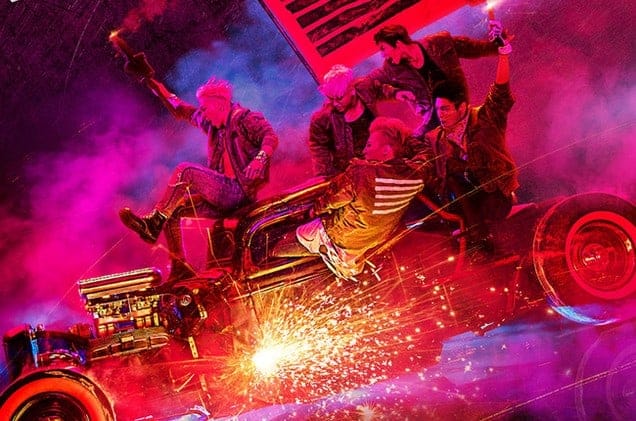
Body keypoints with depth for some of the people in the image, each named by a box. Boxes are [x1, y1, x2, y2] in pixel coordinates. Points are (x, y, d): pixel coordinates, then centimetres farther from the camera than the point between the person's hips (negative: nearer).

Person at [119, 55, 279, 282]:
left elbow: (270, 136, -19)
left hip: (240, 192, -8)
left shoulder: (245, 118, -3)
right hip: (222, 194, 8)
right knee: (174, 207, -5)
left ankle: (154, 222, -24)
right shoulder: (212, 124, 19)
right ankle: (179, 266, -8)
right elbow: (179, 109, 24)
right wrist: (150, 80, 21)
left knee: (185, 170, -23)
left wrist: (260, 158, -40)